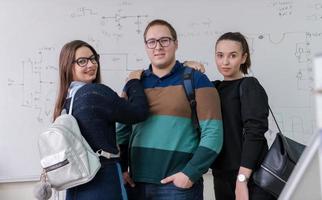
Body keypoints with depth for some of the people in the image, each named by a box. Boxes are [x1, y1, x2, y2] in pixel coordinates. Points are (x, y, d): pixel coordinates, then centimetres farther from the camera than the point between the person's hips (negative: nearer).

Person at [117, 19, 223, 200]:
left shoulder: (196, 80, -3)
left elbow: (213, 133, -8)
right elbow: (122, 130, 15)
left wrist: (190, 174, -12)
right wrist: (120, 168, 4)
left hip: (178, 184, -4)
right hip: (137, 183, 4)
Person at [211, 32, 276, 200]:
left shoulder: (249, 86, -7)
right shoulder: (215, 88, 11)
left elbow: (254, 132, -16)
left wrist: (242, 178, -23)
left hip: (251, 177, -5)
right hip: (221, 176, 6)